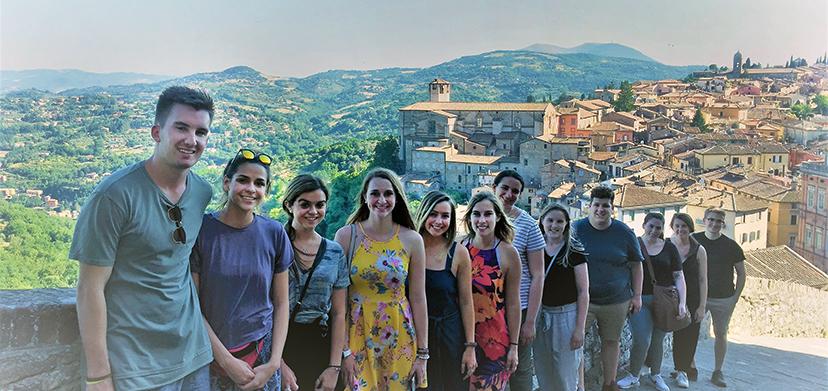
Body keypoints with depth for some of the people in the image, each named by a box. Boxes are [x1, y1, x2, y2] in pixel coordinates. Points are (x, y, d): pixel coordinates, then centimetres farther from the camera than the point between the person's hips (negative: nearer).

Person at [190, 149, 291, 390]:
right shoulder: (201, 229, -9)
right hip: (210, 355, -1)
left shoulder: (274, 233, -3)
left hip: (262, 354, 2)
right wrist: (227, 361, -11)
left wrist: (273, 364, -7)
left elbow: (281, 303, 1)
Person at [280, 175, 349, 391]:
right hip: (278, 343, -3)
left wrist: (334, 367, -1)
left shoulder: (335, 253, 5)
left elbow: (338, 313, 6)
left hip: (320, 347, 3)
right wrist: (279, 364, -14)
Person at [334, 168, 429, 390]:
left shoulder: (412, 240, -2)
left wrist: (422, 354, -1)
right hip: (357, 333, -1)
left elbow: (418, 299, 0)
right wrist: (343, 350, -9)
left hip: (399, 338, 1)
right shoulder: (346, 236, -6)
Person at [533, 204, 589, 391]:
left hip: (566, 315, -3)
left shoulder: (574, 251, -7)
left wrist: (580, 328, -11)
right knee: (543, 373, 13)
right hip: (540, 315, 4)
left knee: (565, 374, 7)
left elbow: (583, 291, -7)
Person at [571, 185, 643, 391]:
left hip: (616, 300, 2)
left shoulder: (624, 232, 0)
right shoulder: (577, 229, -3)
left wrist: (637, 295, 3)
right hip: (582, 299, -1)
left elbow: (636, 265, 7)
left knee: (611, 341, 15)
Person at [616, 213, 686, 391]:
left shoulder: (669, 248, 5)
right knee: (642, 340, -8)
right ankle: (633, 376, 12)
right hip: (640, 299, -2)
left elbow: (679, 276, 3)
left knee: (657, 340, 11)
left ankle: (655, 375, 32)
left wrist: (682, 302, -8)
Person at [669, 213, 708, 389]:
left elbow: (703, 280, -1)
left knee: (689, 335, 3)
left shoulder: (698, 250, -3)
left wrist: (702, 306, -5)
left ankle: (683, 369, 20)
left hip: (692, 300, 0)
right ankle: (683, 369, 18)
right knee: (677, 334, 1)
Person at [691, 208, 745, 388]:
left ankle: (718, 372, 17)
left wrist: (736, 296, -3)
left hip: (724, 299, 0)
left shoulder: (731, 246, -3)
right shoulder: (693, 240, -1)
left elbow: (741, 273, 4)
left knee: (721, 334, 6)